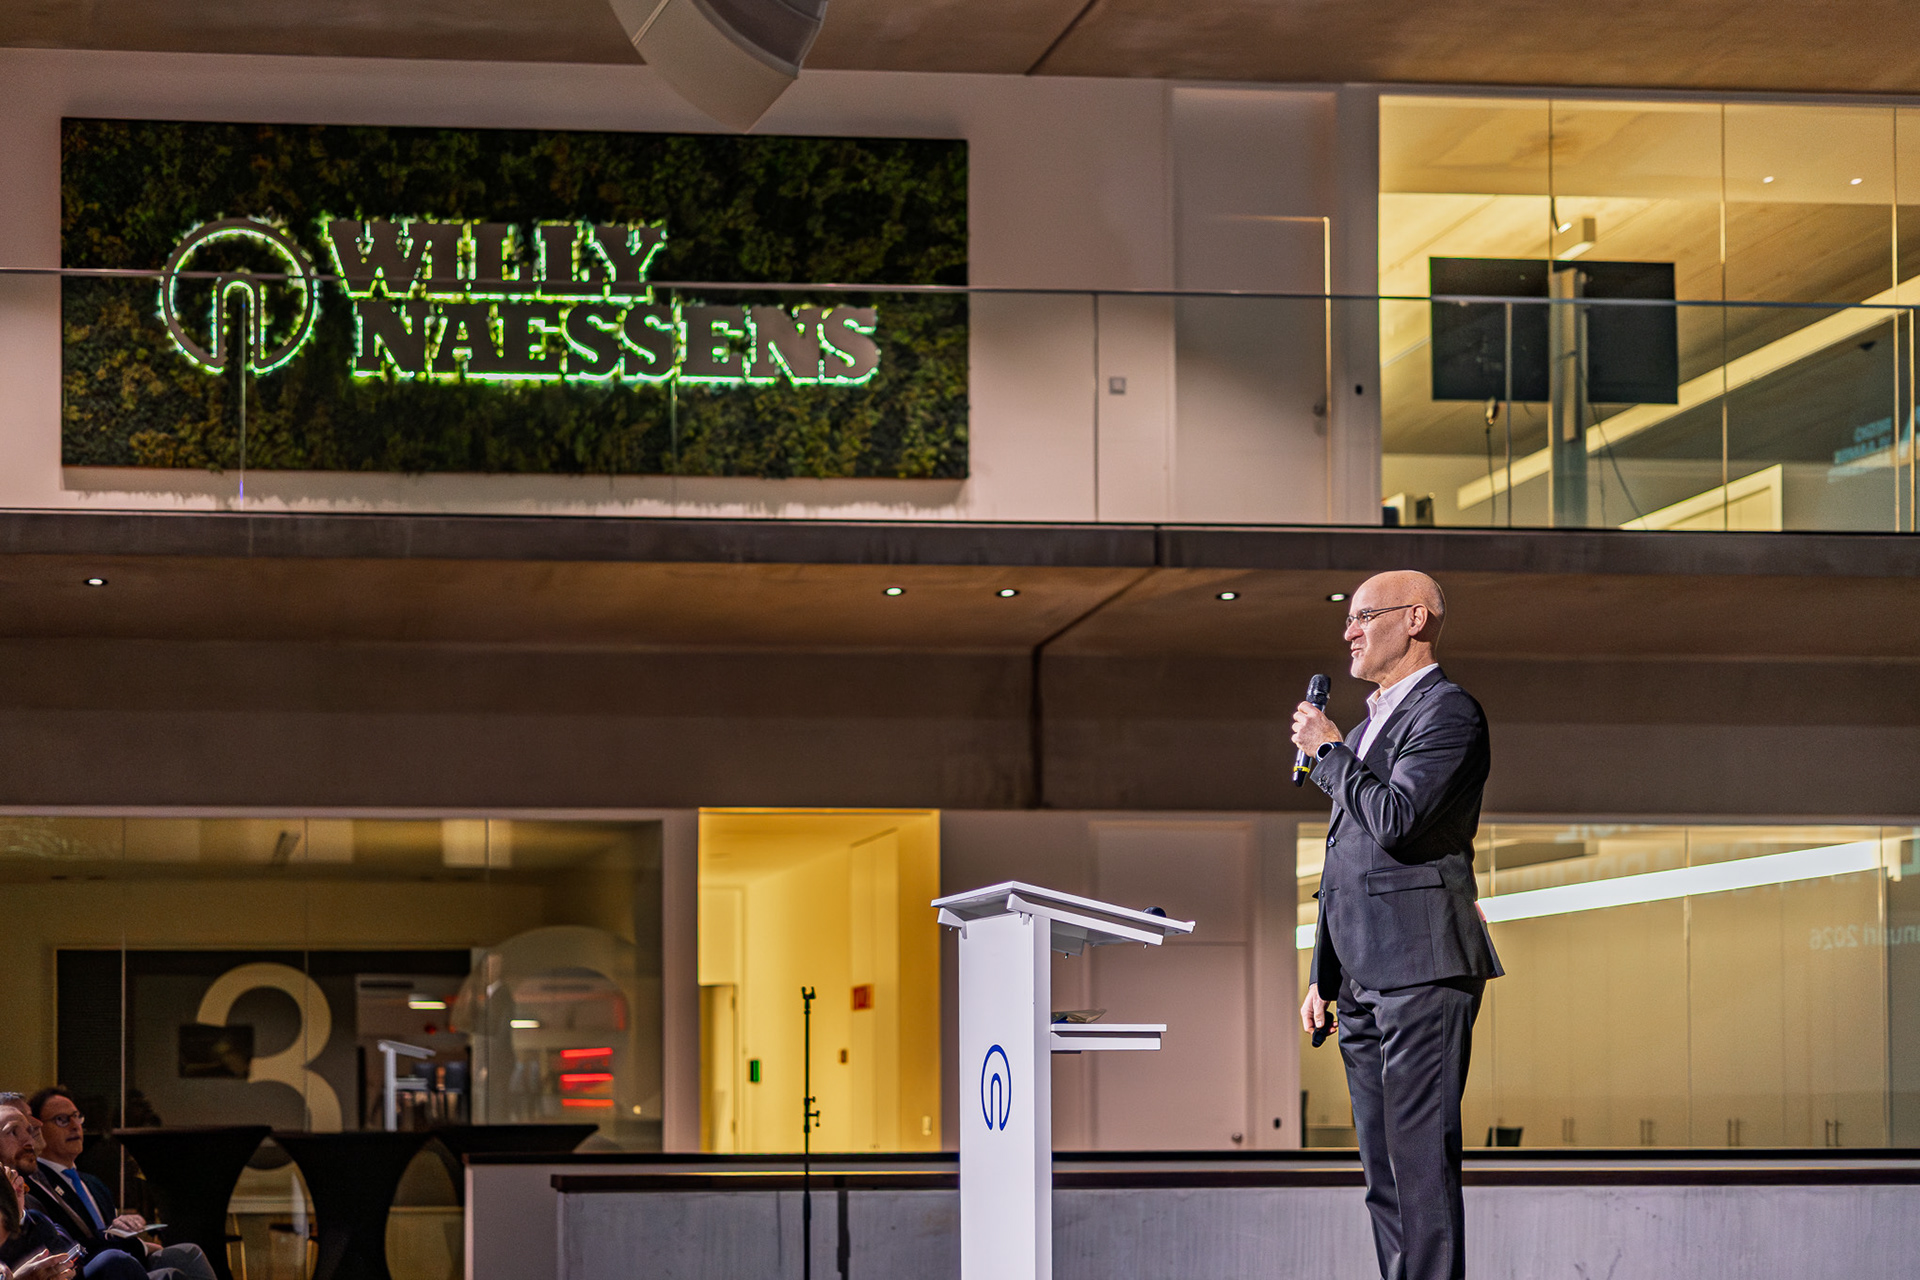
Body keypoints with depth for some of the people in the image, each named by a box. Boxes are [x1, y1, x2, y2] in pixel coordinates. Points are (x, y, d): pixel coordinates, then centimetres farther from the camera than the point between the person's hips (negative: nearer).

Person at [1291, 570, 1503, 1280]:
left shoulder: (1448, 711, -6)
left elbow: (1396, 820, -21)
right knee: (1384, 1171, 8)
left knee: (1421, 1159, -13)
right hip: (1366, 981, 9)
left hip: (1422, 972, -9)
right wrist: (1323, 976, 23)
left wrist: (1326, 751, -8)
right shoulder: (1367, 726, 23)